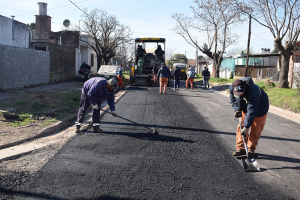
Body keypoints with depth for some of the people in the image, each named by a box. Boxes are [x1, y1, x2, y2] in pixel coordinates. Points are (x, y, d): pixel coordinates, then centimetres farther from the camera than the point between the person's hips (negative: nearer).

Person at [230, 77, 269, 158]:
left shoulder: (253, 92, -43)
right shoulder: (232, 87, -26)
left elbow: (251, 111, -37)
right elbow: (233, 99, -3)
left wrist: (246, 127, -34)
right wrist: (237, 109, -18)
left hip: (259, 107, -5)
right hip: (245, 107, 5)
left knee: (255, 129, -1)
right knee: (241, 126, 0)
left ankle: (251, 149, 13)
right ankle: (241, 148, 7)